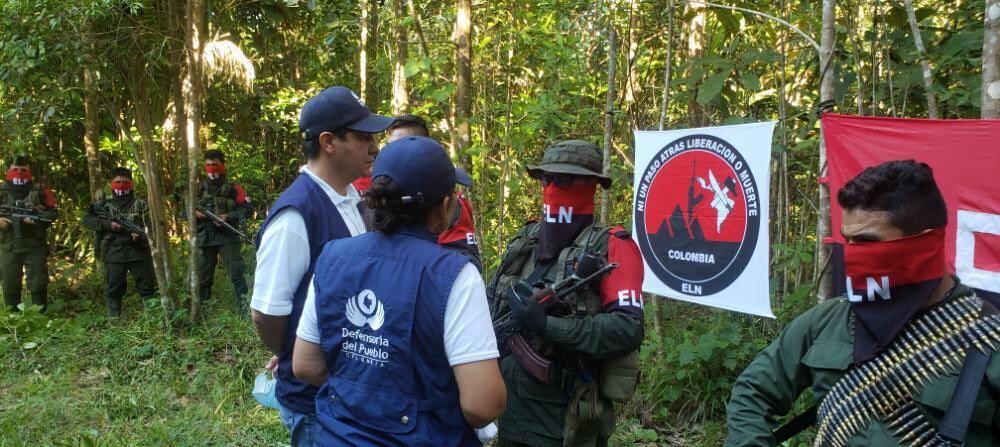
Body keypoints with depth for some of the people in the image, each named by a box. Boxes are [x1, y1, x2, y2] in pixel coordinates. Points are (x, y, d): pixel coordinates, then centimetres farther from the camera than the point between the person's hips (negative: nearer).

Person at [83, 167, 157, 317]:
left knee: (148, 287, 3)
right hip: (113, 254, 1)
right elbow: (86, 219, 3)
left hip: (138, 252, 0)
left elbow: (150, 224, 1)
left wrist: (140, 234, -21)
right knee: (113, 289, 6)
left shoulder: (140, 204, 7)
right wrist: (108, 224, -11)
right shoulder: (103, 204, 8)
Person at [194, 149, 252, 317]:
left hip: (228, 238, -4)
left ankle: (245, 309, -10)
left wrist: (228, 217, -17)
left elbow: (247, 209, -5)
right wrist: (194, 213, -5)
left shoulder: (233, 189, 1)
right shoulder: (199, 189, 13)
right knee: (203, 277, 11)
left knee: (236, 274, -11)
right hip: (204, 239, 4)